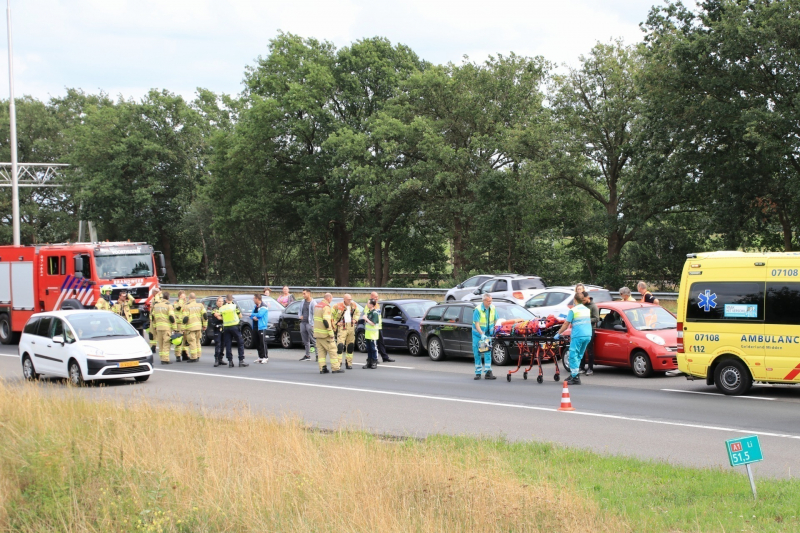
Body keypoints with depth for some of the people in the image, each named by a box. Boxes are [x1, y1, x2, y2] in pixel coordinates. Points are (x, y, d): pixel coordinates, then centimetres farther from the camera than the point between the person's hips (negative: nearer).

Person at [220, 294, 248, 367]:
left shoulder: (221, 308, 3)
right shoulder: (235, 306, -5)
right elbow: (240, 316, 0)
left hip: (226, 327, 3)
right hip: (234, 326, -3)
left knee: (228, 345, 6)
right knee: (240, 343, 5)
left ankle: (230, 361, 2)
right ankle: (241, 360, -2)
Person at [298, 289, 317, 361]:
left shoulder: (313, 303, -8)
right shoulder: (303, 301, 15)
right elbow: (300, 310, 28)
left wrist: (313, 324, -17)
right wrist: (300, 316, 7)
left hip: (309, 323, -8)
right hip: (303, 322, 8)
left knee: (313, 340, -10)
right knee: (305, 340, 11)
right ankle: (307, 355, 18)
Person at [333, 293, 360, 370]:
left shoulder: (354, 305, 6)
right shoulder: (338, 306, -10)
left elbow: (358, 313, 24)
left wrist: (355, 319, 9)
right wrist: (336, 323, -8)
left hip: (351, 327, 5)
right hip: (342, 328, -5)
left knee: (350, 346, 9)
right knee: (340, 345, -14)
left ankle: (349, 363, 18)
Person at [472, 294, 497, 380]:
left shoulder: (493, 309, -4)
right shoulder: (478, 310, -19)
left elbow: (495, 320, 8)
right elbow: (477, 324, -24)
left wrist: (495, 330, -1)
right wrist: (482, 334, -35)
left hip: (488, 334, 3)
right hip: (477, 334, -3)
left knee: (488, 352, -6)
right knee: (477, 354, 2)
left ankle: (488, 372, -9)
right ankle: (478, 373, 10)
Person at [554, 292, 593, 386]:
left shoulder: (573, 310, -5)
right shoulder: (587, 310, 15)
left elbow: (566, 324, -4)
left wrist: (558, 333, 8)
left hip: (578, 336, -7)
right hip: (588, 335, 7)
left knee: (573, 356, -3)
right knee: (579, 356, 16)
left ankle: (575, 378, -8)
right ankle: (573, 375, 20)